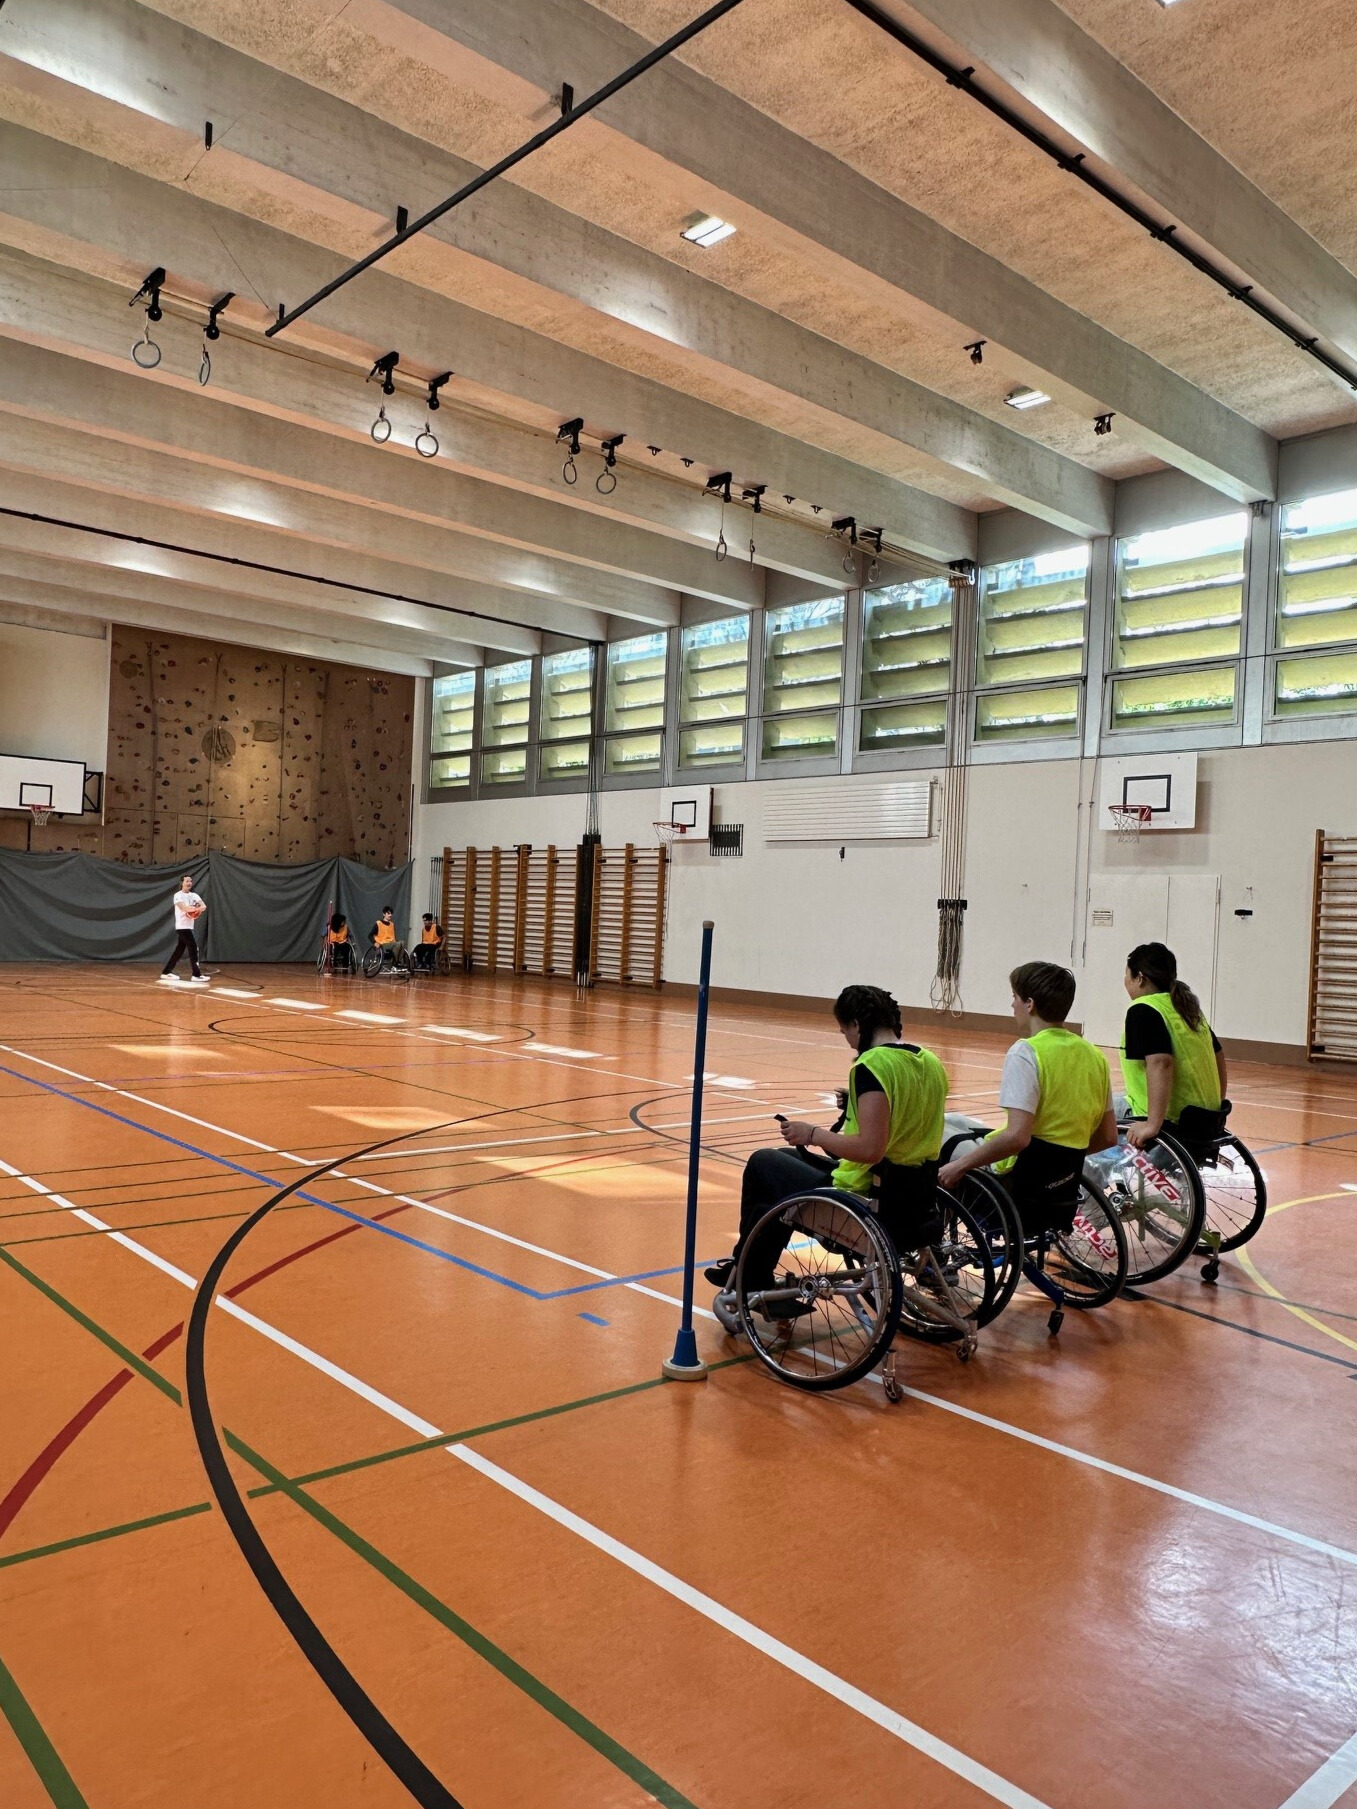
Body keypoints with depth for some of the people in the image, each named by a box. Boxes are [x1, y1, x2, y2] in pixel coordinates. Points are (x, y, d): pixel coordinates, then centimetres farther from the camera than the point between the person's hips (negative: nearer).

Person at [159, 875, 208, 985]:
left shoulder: (194, 895, 12)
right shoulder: (178, 895, -8)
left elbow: (203, 906, -2)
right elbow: (184, 908, -24)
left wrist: (199, 908, -24)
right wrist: (197, 908, -25)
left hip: (189, 926, 8)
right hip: (182, 926, -8)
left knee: (179, 950, 11)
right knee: (193, 948, -12)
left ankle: (166, 972, 20)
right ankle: (196, 974, -11)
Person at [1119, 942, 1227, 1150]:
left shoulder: (1143, 1010, -14)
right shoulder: (1187, 1007, 12)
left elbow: (1160, 1063, -27)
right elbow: (1218, 1056, 20)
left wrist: (1152, 1125, -30)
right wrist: (1218, 1111, 30)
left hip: (1172, 1123, -9)